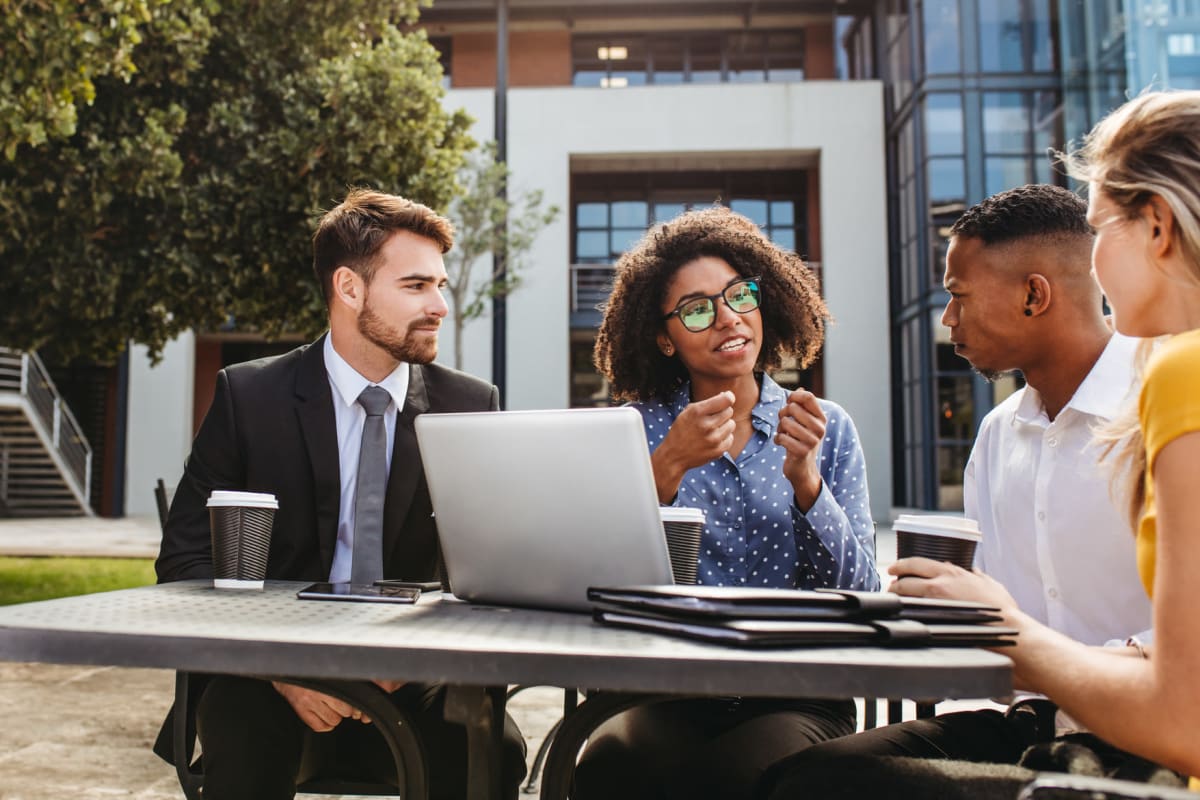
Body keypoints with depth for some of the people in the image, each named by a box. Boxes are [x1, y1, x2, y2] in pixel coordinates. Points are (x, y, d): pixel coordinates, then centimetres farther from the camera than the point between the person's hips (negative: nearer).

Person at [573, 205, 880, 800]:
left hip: (792, 699, 0)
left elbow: (857, 592, -2)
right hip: (666, 695, 1)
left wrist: (804, 477, -18)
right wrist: (669, 466, -22)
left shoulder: (826, 429, 6)